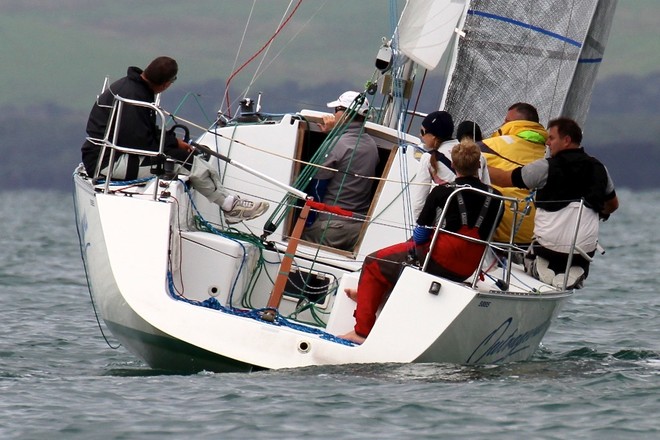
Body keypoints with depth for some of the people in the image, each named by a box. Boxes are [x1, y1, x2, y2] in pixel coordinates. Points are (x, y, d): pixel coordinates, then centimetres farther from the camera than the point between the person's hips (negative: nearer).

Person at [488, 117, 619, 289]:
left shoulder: (546, 167, -8)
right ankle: (575, 272, 2)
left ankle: (541, 268, 1)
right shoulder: (598, 168, 6)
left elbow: (506, 179, -1)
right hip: (585, 249, 2)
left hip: (549, 247, -2)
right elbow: (613, 204, 22)